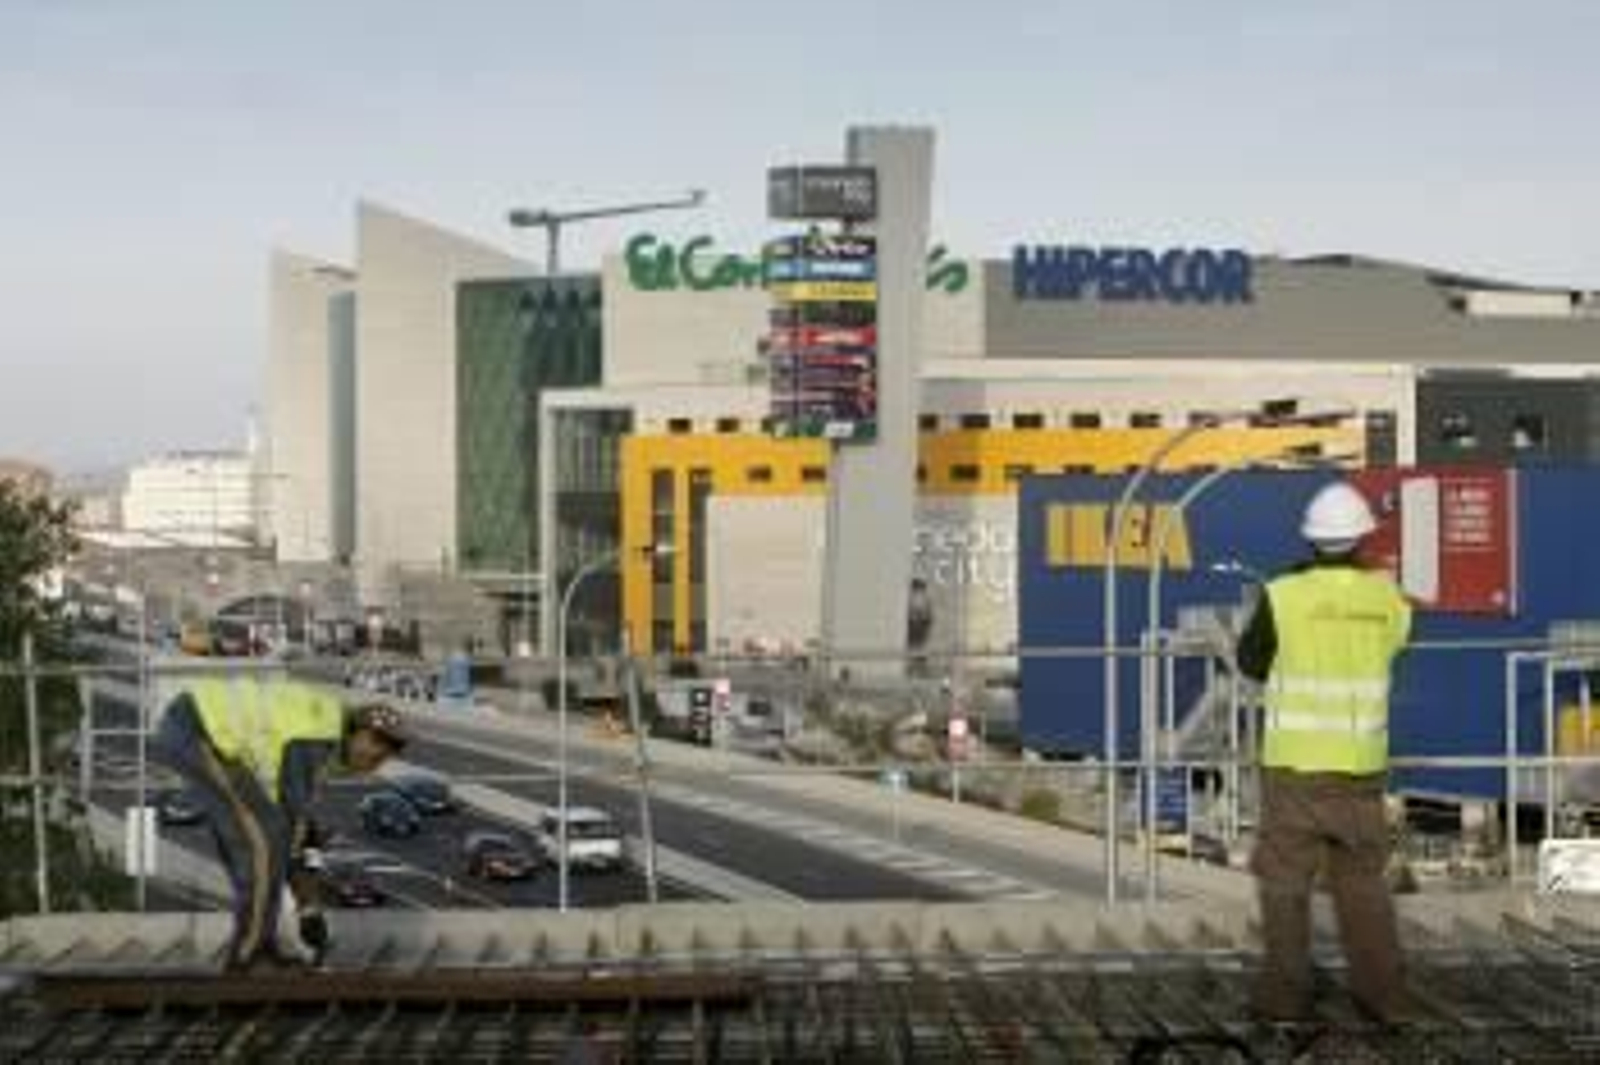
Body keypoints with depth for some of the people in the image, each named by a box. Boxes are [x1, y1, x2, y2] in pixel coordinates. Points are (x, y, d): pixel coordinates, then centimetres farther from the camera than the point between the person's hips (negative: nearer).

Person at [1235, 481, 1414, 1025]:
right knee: (1363, 879, 15)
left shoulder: (1283, 597, -12)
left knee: (1285, 879, 8)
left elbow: (1252, 662, 2)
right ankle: (1383, 993, 15)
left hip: (1296, 762, -3)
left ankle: (1287, 994, 11)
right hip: (1361, 763, 3)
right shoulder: (1388, 599, -2)